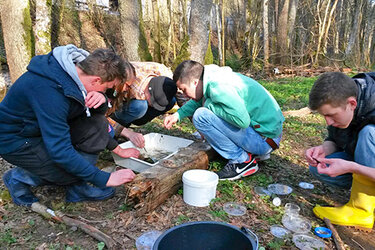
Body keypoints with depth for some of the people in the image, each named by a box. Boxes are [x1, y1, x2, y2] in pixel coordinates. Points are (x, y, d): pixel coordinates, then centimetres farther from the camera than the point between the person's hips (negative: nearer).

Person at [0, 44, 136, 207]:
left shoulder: (77, 66, -11)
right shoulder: (49, 91, -36)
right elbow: (60, 151, -35)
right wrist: (104, 179, -31)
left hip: (42, 127, 9)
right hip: (15, 141, -9)